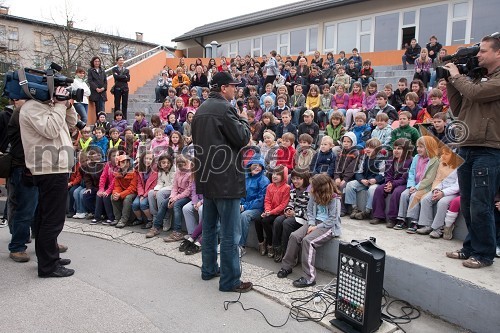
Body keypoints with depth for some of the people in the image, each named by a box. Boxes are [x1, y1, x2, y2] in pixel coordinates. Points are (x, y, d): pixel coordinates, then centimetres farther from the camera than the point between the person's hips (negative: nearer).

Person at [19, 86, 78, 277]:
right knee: (53, 218, -8)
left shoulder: (46, 106, 19)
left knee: (46, 217, 16)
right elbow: (51, 130, -23)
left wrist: (67, 105, 5)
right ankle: (48, 266, -1)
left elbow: (72, 122, 21)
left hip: (54, 169, 11)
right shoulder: (32, 107, -11)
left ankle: (47, 258, 27)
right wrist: (60, 105, -15)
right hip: (51, 170, -11)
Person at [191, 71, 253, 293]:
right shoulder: (224, 108, -15)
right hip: (225, 177, -9)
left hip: (206, 176, 10)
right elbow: (242, 138, -14)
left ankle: (209, 269, 31)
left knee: (209, 225, 19)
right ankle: (230, 280, 7)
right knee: (230, 232, -1)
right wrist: (243, 120, 3)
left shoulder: (201, 109, 13)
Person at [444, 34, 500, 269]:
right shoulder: (479, 78, 19)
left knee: (480, 207, -4)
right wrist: (451, 82, 10)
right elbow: (458, 109, 18)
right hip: (466, 148, 8)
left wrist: (457, 76, -2)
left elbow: (473, 93, -20)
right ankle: (471, 248, 24)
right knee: (466, 205, 12)